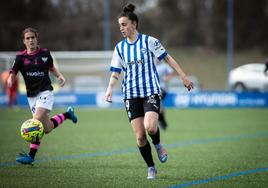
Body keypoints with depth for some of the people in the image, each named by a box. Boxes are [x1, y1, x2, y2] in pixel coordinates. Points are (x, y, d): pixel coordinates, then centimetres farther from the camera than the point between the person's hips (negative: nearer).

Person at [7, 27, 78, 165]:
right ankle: (67, 114, 30)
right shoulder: (21, 57, -1)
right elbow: (13, 73, -6)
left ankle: (31, 155, -17)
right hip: (31, 95, 3)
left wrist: (60, 76, 2)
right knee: (47, 128, 4)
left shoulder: (45, 53, 1)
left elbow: (51, 68, 19)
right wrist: (10, 80, -28)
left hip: (45, 92, -3)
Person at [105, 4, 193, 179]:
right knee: (140, 136, -4)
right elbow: (116, 72, 10)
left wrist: (183, 76, -1)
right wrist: (110, 89, -7)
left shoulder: (149, 41, -3)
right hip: (131, 94, 3)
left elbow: (168, 58, 3)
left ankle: (158, 144, 8)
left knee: (150, 127, -26)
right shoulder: (120, 47, 7)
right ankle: (151, 168, 13)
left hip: (151, 91, -3)